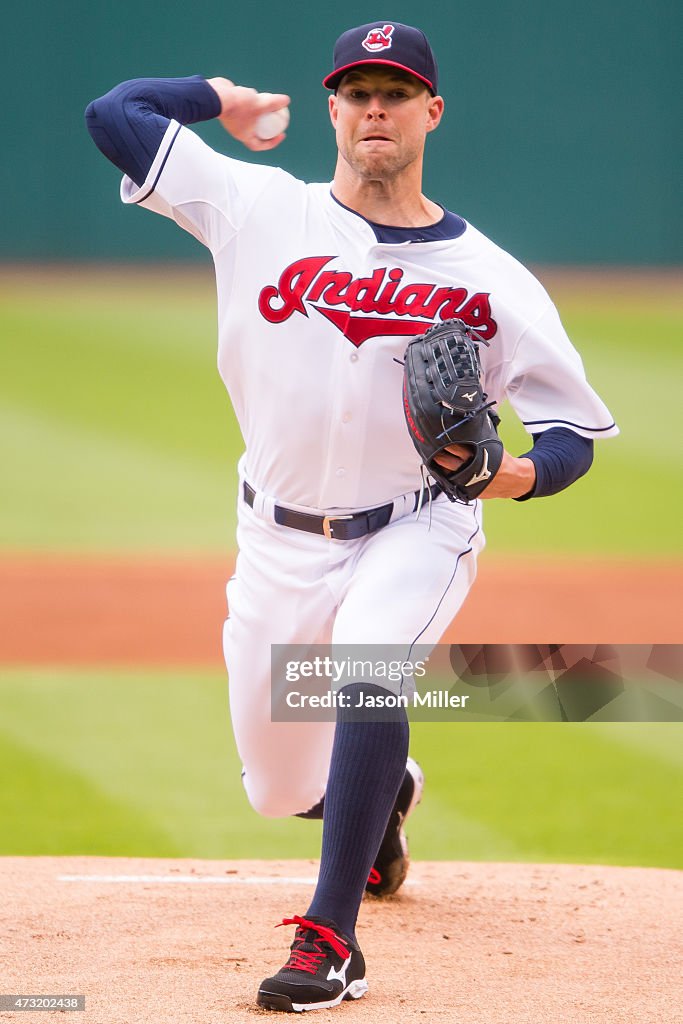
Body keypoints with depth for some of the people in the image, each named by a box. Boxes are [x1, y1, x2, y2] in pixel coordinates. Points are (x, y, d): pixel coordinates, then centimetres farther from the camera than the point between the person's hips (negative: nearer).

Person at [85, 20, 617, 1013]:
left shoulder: (491, 279, -7)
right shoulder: (260, 209, -5)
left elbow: (575, 431, -3)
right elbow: (113, 111, -8)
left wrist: (511, 472, -24)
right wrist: (227, 96, 6)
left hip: (418, 530, -3)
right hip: (280, 544, 3)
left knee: (367, 660, -35)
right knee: (282, 793, 11)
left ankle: (332, 938, -31)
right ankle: (384, 794, 50)